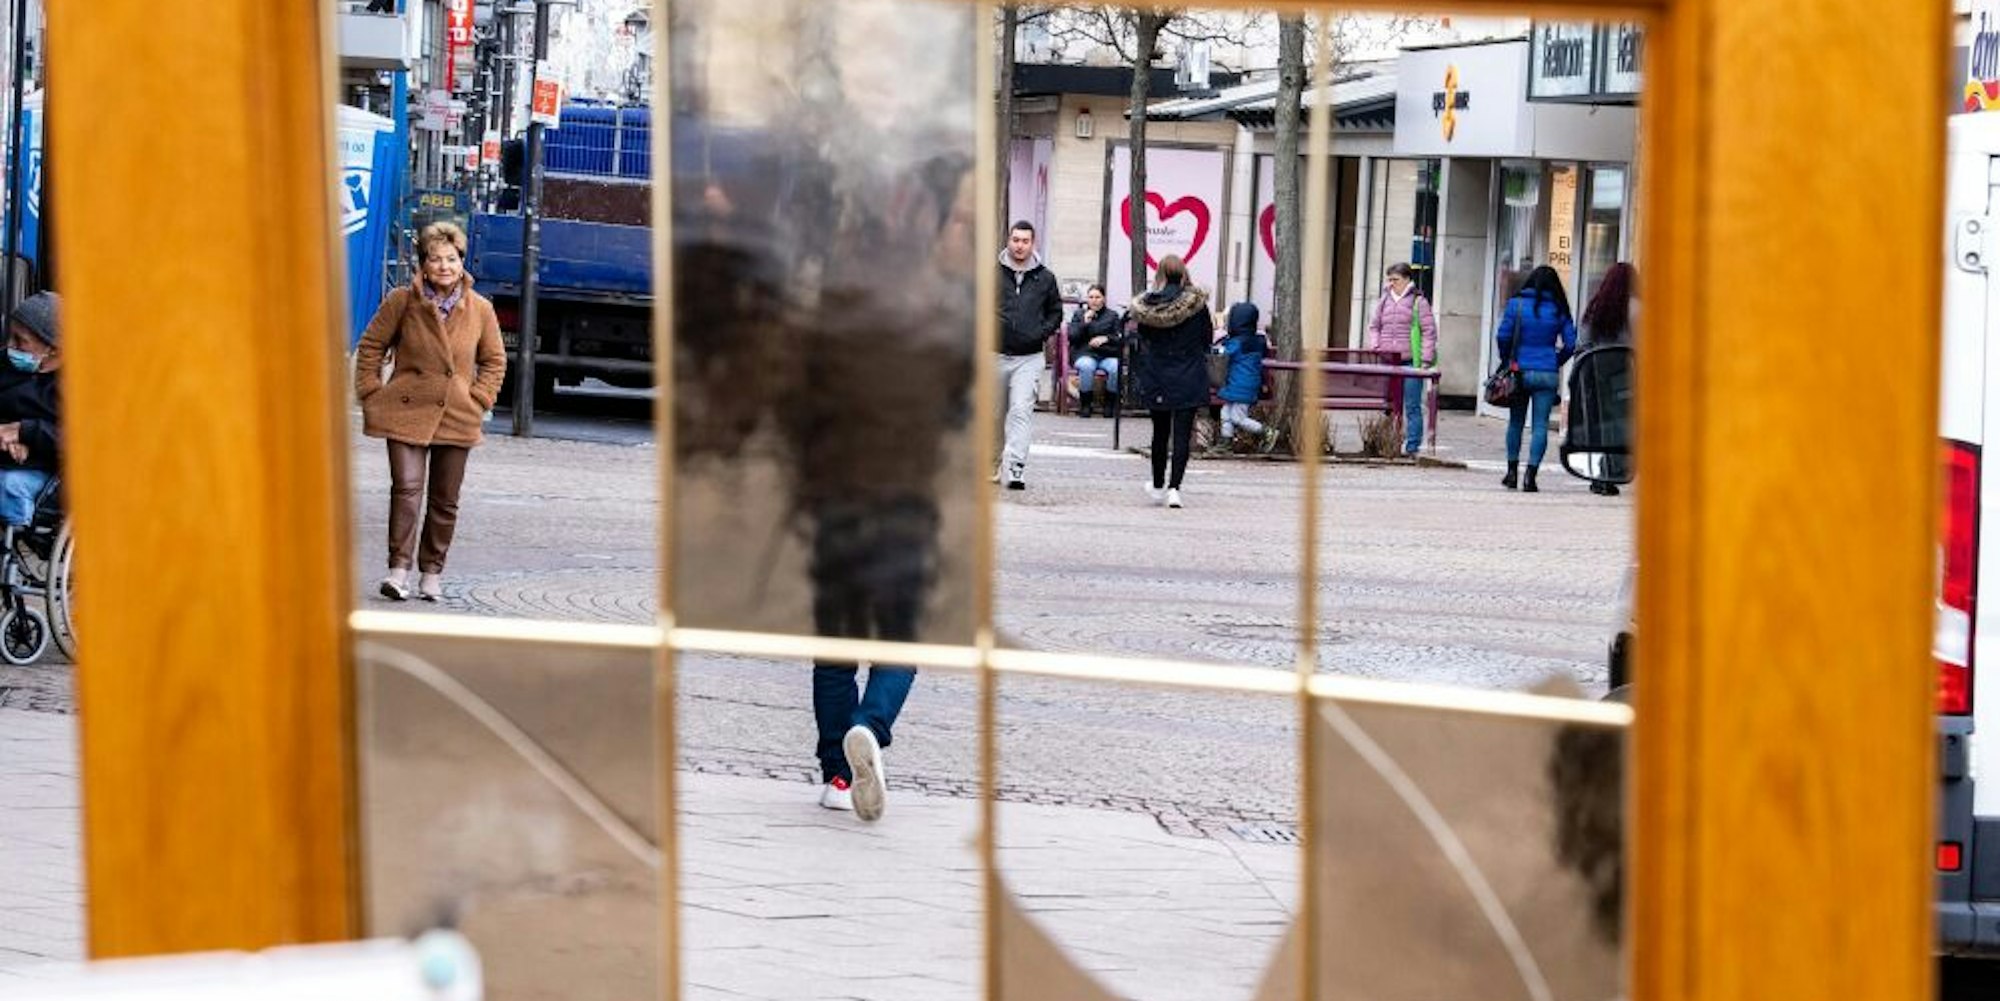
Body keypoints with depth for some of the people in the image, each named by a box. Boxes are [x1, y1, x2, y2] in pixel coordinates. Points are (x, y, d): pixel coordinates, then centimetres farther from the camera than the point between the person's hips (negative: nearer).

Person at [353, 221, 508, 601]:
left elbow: (494, 360, 15)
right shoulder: (401, 302, -3)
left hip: (456, 416, 2)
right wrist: (371, 394, -1)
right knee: (407, 487, -14)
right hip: (406, 411, -2)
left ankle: (432, 572, 18)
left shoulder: (480, 309, 2)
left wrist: (479, 400, 4)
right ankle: (399, 568, -12)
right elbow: (370, 347, 6)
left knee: (445, 499, 7)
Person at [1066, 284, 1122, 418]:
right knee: (1087, 366, -37)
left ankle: (1110, 402, -11)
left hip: (1108, 355, 1)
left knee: (1116, 368, -34)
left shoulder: (1112, 316, 18)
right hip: (1085, 353, -1)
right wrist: (1084, 323, -5)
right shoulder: (1079, 314, 17)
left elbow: (1120, 339, 8)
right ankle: (1085, 404, -20)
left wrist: (1106, 339, -10)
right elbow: (1072, 337, 6)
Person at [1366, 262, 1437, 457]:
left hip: (1410, 361, -5)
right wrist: (1375, 347, 6)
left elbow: (1429, 331, -2)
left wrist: (1425, 360, -8)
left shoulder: (1418, 302, -1)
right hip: (1388, 361, 5)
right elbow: (1374, 326, 24)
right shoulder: (1384, 302, 14)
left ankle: (1412, 446, 0)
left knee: (1412, 406, -3)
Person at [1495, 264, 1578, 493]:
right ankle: (1530, 475, -6)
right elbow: (1570, 343, -2)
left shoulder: (1516, 304, -2)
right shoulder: (1559, 310, 1)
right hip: (1548, 374, 0)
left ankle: (1512, 471, 19)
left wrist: (1507, 360, 9)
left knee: (1516, 421, 14)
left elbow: (1503, 336, -6)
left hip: (1520, 371, 0)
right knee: (1540, 425, 1)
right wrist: (1556, 362, 12)